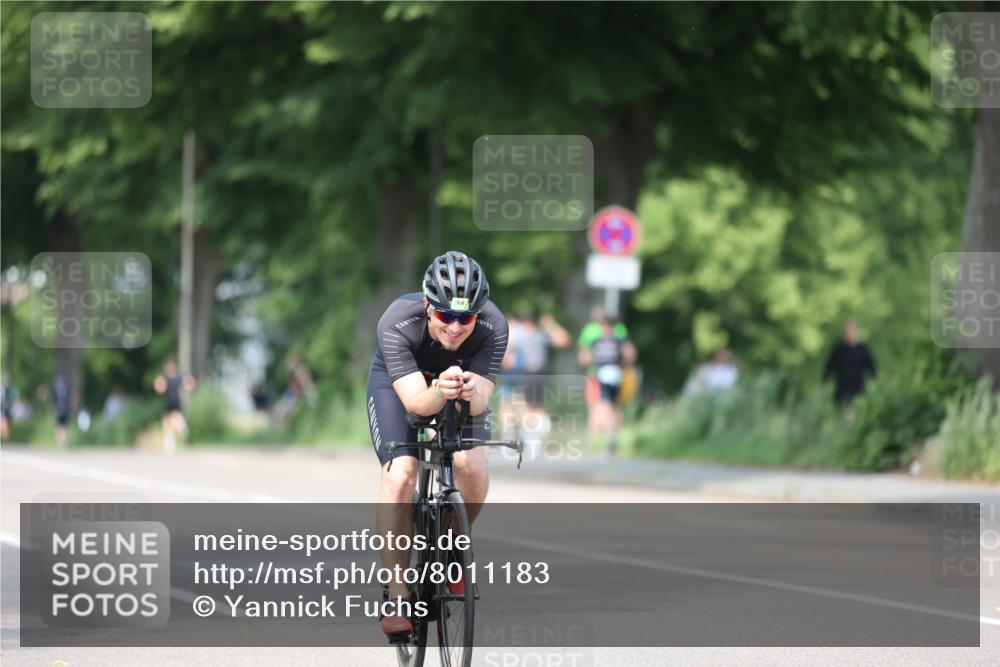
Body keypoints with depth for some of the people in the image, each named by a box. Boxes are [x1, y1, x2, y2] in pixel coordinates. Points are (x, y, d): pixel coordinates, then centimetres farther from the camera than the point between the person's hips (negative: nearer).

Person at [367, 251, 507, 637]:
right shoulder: (397, 323, -37)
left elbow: (481, 398, -35)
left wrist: (471, 392, -58)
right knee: (399, 476, -23)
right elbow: (415, 401, -42)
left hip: (463, 382, 2)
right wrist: (439, 392, -64)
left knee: (472, 467, -24)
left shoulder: (493, 327, -32)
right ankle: (397, 596, -16)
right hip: (398, 382, -1)